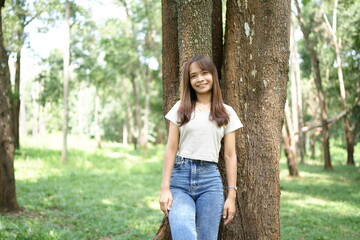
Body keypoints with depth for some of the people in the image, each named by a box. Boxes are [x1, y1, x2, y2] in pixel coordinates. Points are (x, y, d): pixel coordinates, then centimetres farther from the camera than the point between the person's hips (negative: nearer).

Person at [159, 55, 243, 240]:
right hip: (180, 177, -1)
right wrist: (165, 187, -4)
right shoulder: (181, 108, 8)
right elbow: (171, 149, 4)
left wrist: (231, 195, 3)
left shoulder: (226, 113, 10)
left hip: (210, 179, 1)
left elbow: (230, 155, 8)